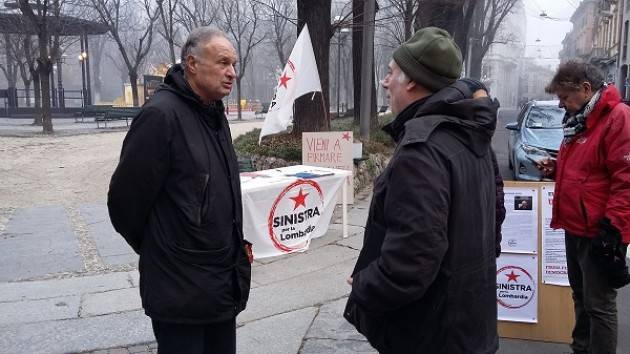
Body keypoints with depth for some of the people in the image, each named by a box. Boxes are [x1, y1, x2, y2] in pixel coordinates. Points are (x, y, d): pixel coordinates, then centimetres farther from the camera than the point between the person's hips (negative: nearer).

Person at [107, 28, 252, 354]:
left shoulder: (215, 113, 9)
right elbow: (126, 198, -17)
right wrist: (155, 250, -2)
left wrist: (236, 242, 13)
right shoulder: (160, 114, -19)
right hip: (179, 289, -8)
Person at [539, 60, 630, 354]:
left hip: (599, 233, -9)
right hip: (575, 228, 9)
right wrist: (556, 168, 7)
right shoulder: (580, 120, 14)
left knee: (599, 304, 0)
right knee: (580, 295, 20)